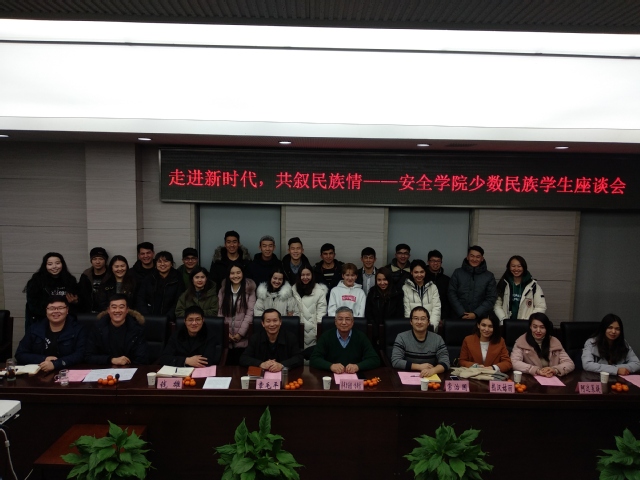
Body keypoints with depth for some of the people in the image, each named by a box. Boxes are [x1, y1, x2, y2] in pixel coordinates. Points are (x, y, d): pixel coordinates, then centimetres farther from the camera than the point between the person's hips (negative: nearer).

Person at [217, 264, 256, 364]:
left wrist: (241, 333, -11)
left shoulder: (249, 290, 2)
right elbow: (220, 312, 6)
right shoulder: (223, 290, 11)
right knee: (228, 364, 1)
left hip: (243, 337, -2)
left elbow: (250, 313, -4)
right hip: (226, 337, 2)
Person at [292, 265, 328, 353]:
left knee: (312, 352, -8)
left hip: (313, 328, -3)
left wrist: (320, 329, -11)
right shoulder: (294, 289, 11)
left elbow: (321, 310, -5)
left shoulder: (320, 290, -2)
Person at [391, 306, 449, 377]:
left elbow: (445, 362, -6)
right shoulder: (401, 337, -3)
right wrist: (420, 366, -15)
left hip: (431, 377, 2)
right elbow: (395, 362, -11)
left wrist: (432, 370, -27)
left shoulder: (437, 339, 3)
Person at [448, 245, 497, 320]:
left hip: (480, 318, 0)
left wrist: (476, 314, -11)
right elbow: (452, 294, 0)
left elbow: (491, 298, 0)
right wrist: (462, 313, -10)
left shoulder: (489, 276, 5)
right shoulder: (457, 273, 4)